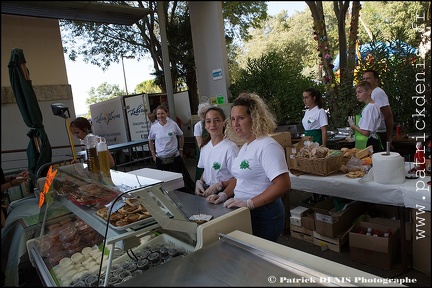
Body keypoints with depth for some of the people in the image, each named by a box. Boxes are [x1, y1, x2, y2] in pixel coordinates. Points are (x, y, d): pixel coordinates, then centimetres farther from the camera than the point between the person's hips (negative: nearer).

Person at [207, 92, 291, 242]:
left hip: (263, 215, -8)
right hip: (243, 213, 8)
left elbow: (283, 185, -26)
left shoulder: (268, 146, -19)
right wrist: (224, 195, 3)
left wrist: (249, 203, -26)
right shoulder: (245, 147, 9)